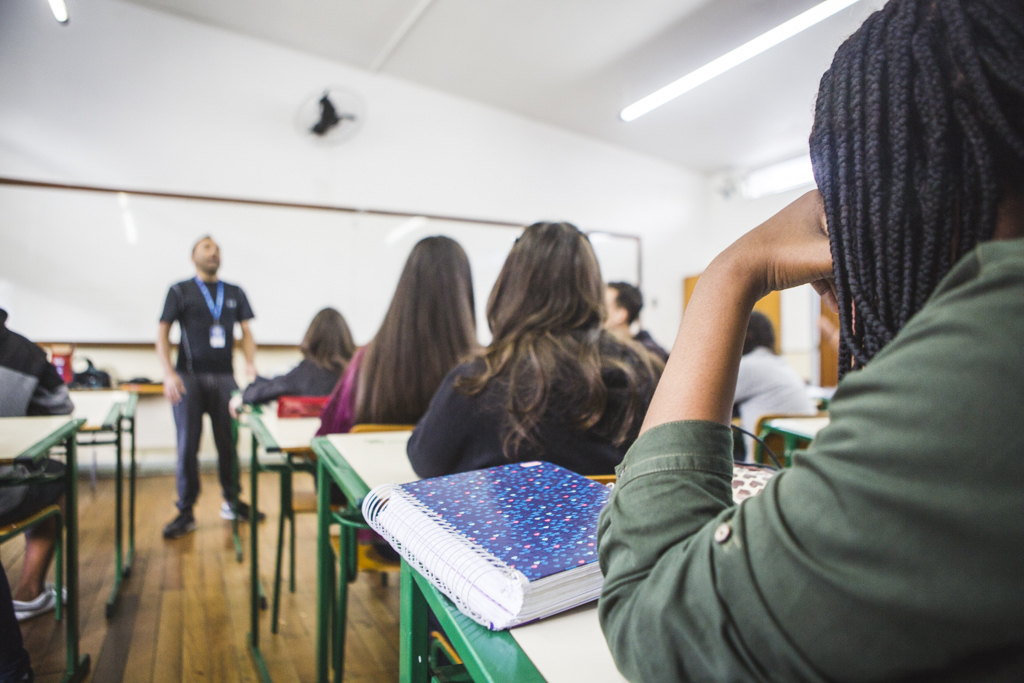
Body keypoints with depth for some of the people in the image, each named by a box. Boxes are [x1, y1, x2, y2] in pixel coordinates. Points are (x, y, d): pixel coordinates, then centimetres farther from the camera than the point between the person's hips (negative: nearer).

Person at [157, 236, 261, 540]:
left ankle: (232, 502, 19)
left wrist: (250, 363, -7)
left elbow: (246, 332, 11)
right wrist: (168, 373, -10)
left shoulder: (235, 293, 14)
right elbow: (162, 334, 3)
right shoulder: (180, 291, 7)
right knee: (187, 445, 0)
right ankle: (185, 513, 9)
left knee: (229, 442, 4)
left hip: (224, 377, 2)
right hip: (189, 378, -2)